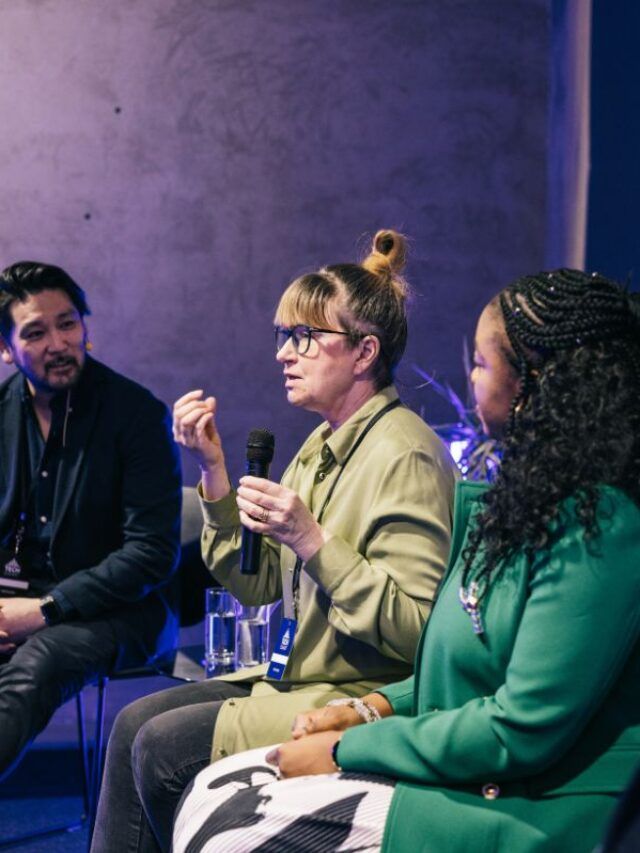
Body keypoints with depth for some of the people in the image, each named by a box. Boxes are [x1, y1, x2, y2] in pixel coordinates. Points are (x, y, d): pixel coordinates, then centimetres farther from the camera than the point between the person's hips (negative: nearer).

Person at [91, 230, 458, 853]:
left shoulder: (405, 455, -17)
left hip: (366, 700, -9)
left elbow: (417, 632, -23)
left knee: (162, 746, -14)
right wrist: (214, 470, 2)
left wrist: (313, 542, -27)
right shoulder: (325, 444, 11)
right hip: (296, 679, 9)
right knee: (134, 723, 0)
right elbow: (258, 586, 10)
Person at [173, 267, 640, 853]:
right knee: (216, 788, 0)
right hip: (464, 776, 9)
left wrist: (346, 750, -13)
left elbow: (522, 730, -22)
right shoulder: (529, 497, 12)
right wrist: (375, 707, 6)